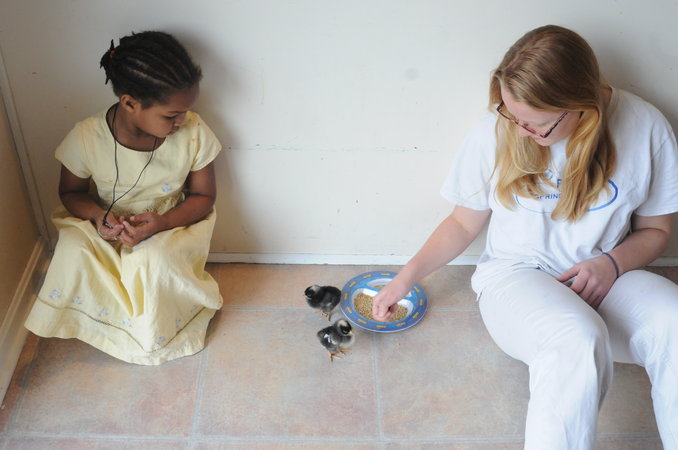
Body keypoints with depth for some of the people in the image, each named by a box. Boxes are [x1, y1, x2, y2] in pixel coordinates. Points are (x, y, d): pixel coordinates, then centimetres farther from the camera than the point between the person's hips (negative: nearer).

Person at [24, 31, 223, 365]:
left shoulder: (194, 133, -21)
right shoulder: (86, 137, -21)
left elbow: (203, 196, -8)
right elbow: (71, 191, -1)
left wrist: (161, 223, -28)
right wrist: (97, 215, -26)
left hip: (171, 225, -1)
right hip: (107, 226, 1)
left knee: (153, 262, -34)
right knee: (72, 253, -30)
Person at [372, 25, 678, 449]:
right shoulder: (495, 132, -7)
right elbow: (464, 223, 8)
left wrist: (612, 263, -12)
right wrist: (406, 277, 2)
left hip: (606, 279, 2)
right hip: (516, 277, -1)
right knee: (577, 341, -37)